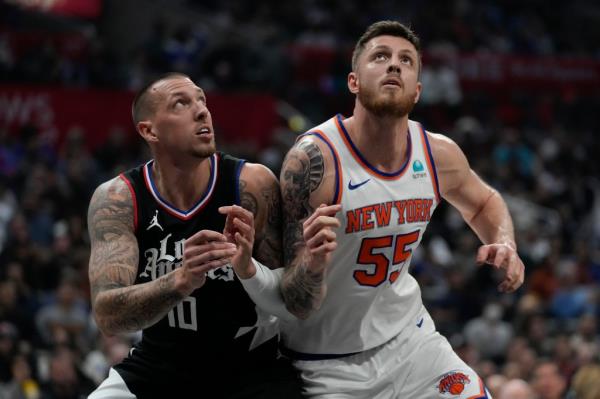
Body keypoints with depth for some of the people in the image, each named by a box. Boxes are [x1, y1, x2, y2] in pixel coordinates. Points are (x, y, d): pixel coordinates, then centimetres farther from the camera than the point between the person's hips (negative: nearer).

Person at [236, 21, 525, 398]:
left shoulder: (439, 155, -8)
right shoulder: (315, 158, -24)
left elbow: (485, 203, 18)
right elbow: (297, 307, -23)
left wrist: (505, 244, -4)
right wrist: (312, 263, -45)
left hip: (408, 337, 5)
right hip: (328, 364, -5)